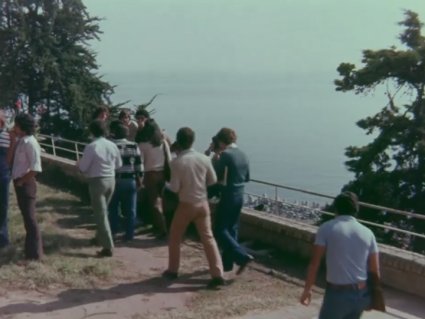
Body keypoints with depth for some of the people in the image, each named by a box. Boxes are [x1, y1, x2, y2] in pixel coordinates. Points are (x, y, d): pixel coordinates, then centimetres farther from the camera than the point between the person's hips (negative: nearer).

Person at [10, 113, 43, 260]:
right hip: (19, 183, 9)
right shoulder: (20, 141, 10)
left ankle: (35, 253, 8)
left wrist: (21, 181, -13)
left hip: (26, 184, -9)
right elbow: (12, 159, 12)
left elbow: (35, 168, -22)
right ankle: (31, 248, 28)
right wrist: (12, 142, 4)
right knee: (27, 216, 16)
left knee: (30, 217, -1)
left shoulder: (30, 143, -17)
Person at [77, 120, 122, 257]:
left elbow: (83, 168, -11)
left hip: (97, 181, -6)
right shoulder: (112, 145, 3)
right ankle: (100, 237, 39)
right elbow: (119, 164, 12)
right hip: (111, 180, 6)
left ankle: (108, 247, -5)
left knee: (101, 214, -3)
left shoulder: (91, 147, -15)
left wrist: (78, 162, 11)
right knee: (103, 211, 24)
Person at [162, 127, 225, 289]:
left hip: (186, 205, -3)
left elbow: (174, 188, -14)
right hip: (202, 204, 3)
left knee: (175, 238, 16)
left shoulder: (177, 162, -16)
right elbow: (213, 180, 4)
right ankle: (218, 274, 0)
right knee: (208, 238, 6)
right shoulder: (204, 159, -4)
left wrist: (167, 185, 8)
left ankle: (172, 271, 26)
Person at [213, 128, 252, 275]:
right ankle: (227, 262, 21)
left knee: (220, 230, -2)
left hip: (228, 196, -8)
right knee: (232, 229, 15)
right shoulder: (243, 155, 9)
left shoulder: (226, 154, -15)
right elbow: (247, 178, 15)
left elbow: (216, 175, -11)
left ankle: (243, 256, -12)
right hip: (240, 196, 8)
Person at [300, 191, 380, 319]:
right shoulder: (367, 232, 5)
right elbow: (375, 270, 6)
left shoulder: (327, 228, -6)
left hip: (337, 293, -5)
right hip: (361, 293, 5)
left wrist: (307, 289, 1)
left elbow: (314, 263, -9)